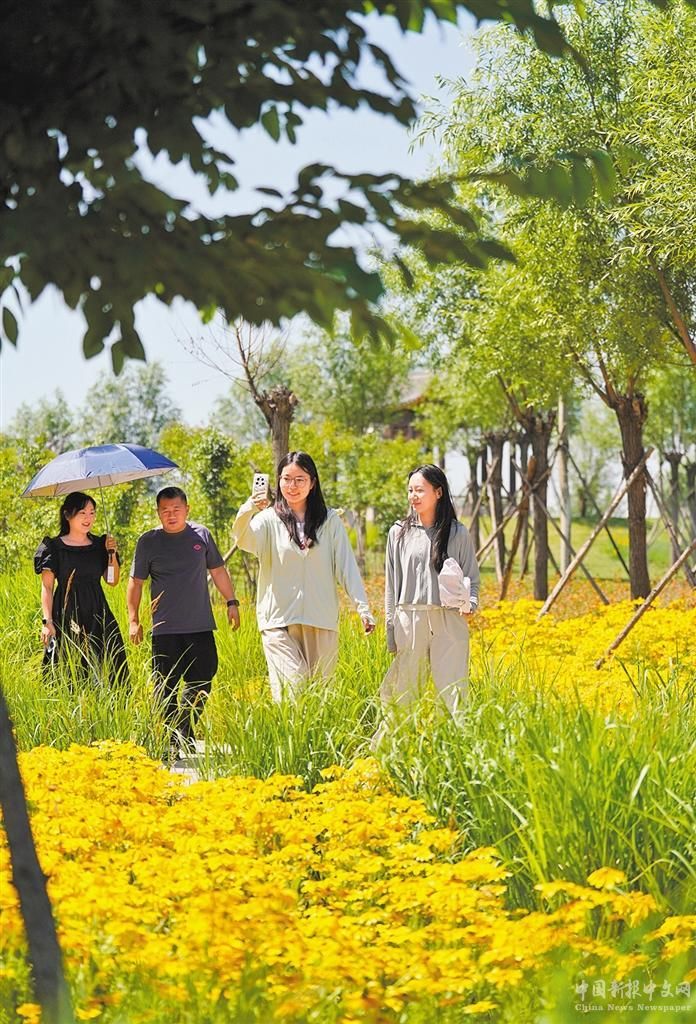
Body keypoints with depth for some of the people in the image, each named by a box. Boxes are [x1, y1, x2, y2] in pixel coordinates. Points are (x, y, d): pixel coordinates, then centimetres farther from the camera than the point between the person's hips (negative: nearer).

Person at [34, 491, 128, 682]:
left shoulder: (100, 545, 12)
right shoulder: (54, 547, 0)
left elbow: (112, 581, 11)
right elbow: (47, 587, -3)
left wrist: (112, 553, -2)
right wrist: (47, 621, -12)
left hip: (97, 615, 4)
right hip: (67, 615, -4)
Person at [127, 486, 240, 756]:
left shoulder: (201, 535, 8)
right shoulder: (148, 542, 2)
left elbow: (218, 571, 18)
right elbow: (136, 582, 8)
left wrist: (231, 602, 14)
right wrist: (133, 620, 4)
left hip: (200, 626, 2)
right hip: (165, 629, -2)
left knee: (201, 684, 0)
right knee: (166, 689, -2)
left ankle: (188, 735, 15)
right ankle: (171, 741, 5)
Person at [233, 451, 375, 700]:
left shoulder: (330, 521, 9)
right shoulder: (269, 519, 3)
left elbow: (346, 565, 6)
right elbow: (242, 539, -17)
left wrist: (362, 607, -4)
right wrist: (247, 511, -37)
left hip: (321, 621, 2)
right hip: (279, 620, -2)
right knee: (293, 689, -15)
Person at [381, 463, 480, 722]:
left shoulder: (458, 533, 6)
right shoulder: (399, 533, 9)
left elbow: (472, 578, 11)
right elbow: (391, 583, 11)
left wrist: (470, 604, -11)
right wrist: (391, 633, 7)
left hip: (449, 621, -1)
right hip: (409, 620, 1)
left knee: (453, 692, -4)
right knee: (402, 691, 1)